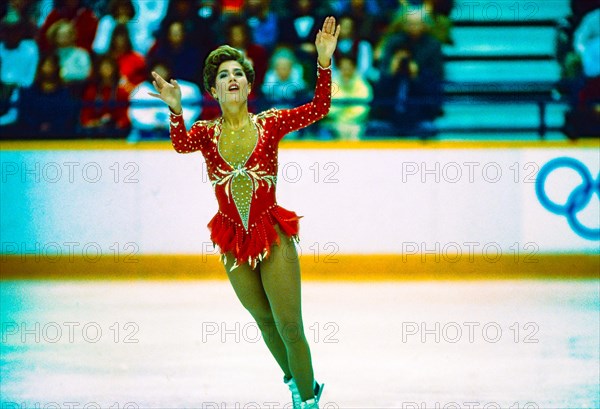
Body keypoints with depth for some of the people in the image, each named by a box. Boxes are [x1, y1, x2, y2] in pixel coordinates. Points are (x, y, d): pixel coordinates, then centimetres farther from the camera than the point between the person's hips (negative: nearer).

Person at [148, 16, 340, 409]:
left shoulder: (269, 123, -5)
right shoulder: (206, 132, -1)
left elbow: (319, 108, -15)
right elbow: (181, 144, -24)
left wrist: (324, 62, -29)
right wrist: (176, 110, -43)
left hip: (273, 235, -3)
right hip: (234, 240, 3)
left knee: (290, 327, -3)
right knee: (265, 321, 18)